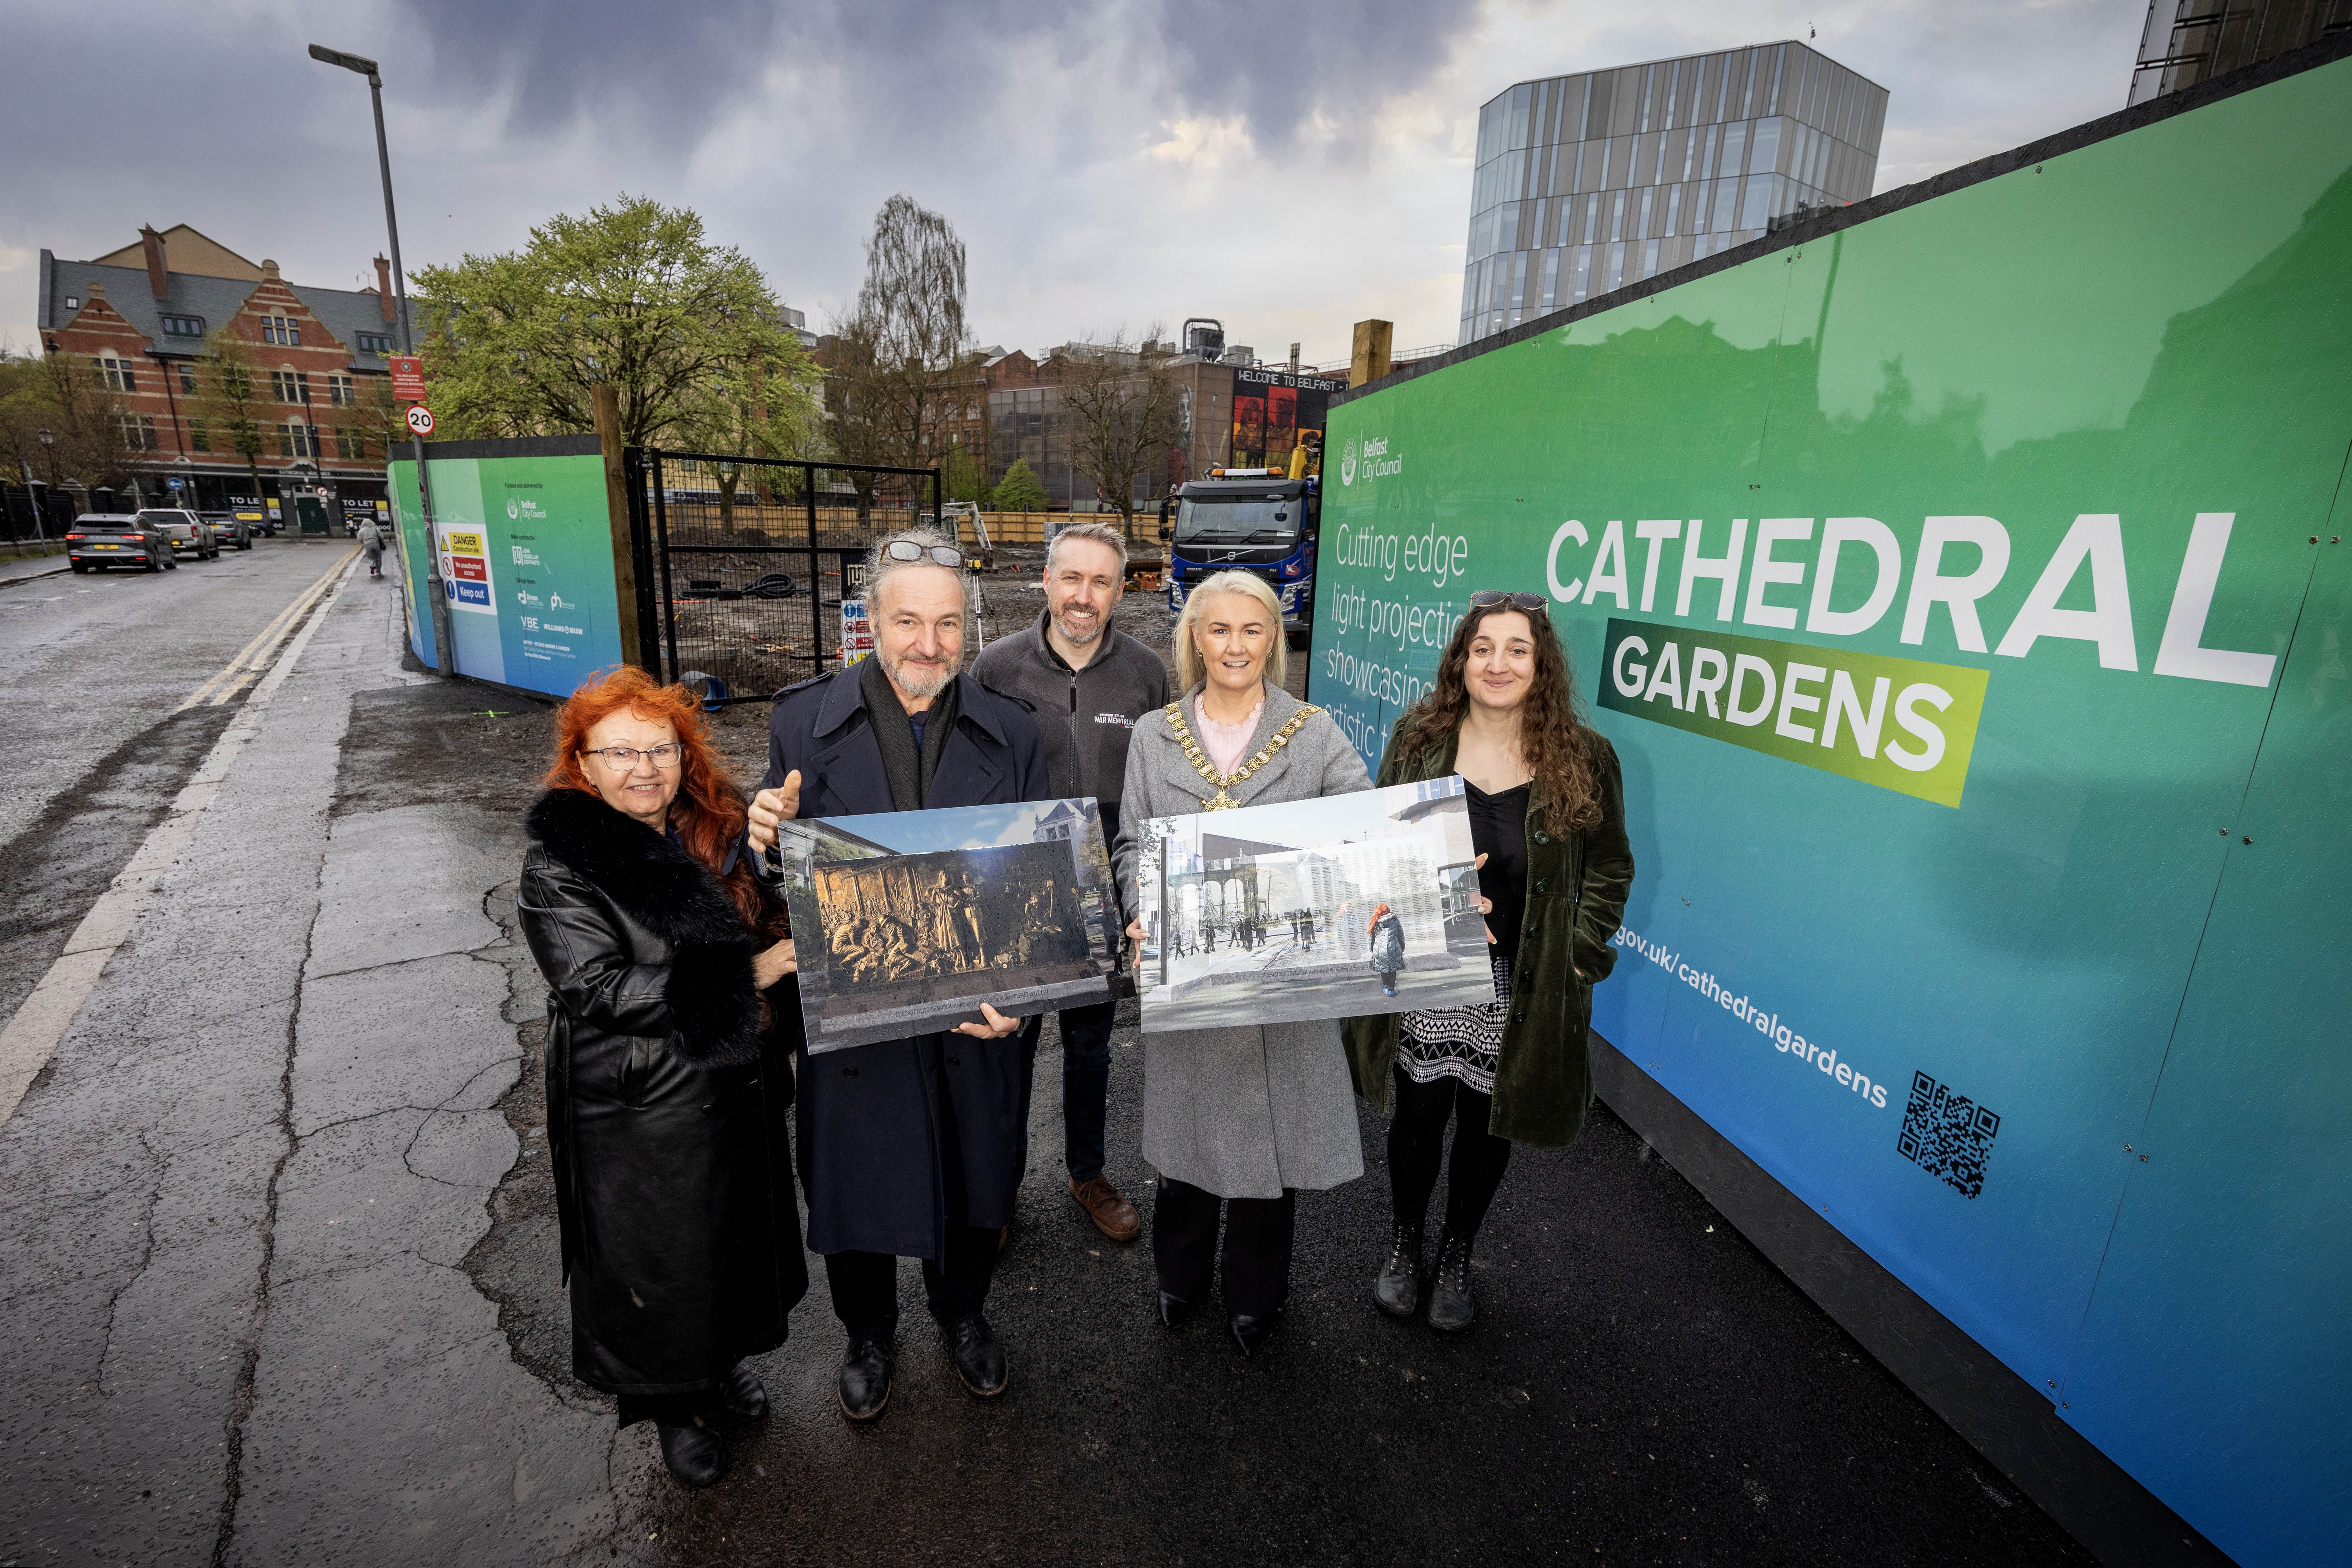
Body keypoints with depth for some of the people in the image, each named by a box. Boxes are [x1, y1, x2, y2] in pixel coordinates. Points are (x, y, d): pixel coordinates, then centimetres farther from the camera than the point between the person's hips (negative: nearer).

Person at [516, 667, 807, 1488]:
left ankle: (724, 1359, 49)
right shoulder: (560, 864, -15)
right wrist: (747, 973, -26)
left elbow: (767, 924, 16)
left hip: (739, 1087, 5)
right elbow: (596, 988, -24)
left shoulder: (719, 830, 1)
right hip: (640, 1117, -5)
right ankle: (672, 1404, 41)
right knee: (657, 1263, 14)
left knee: (739, 1236, 21)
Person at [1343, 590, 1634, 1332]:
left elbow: (1609, 869, 2)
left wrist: (1578, 956, -6)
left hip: (1523, 989, 0)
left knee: (1488, 1126, 17)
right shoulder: (1418, 739, -4)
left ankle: (1457, 1256, 43)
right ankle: (1405, 1244, 42)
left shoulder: (1582, 757, -6)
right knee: (1418, 1118, 14)